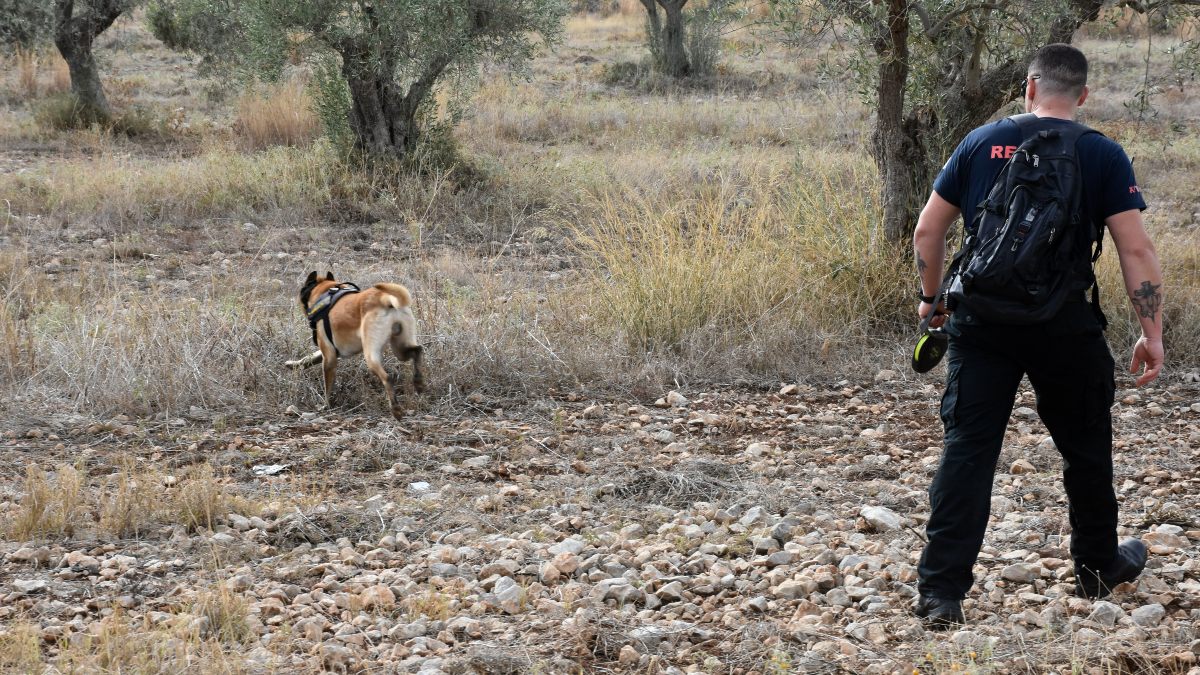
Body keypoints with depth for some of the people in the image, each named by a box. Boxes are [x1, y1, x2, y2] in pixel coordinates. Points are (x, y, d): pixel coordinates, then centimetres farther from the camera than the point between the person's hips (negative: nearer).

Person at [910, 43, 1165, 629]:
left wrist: (931, 297, 22)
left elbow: (927, 231, 7)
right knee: (1085, 447, 18)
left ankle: (941, 590, -7)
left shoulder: (980, 143, 4)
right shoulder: (1102, 157, -1)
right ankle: (1098, 567, 34)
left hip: (981, 320, 1)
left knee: (967, 448, -1)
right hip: (1065, 328, -1)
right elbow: (1136, 251, -6)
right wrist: (1151, 333, 0)